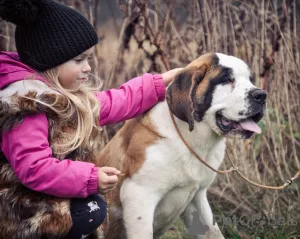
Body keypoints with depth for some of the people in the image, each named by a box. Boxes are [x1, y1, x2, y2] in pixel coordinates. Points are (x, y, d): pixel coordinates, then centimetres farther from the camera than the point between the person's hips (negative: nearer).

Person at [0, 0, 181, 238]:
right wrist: (91, 178, -29)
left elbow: (114, 103, 17)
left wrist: (160, 83, 14)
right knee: (90, 210, -18)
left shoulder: (66, 94, 8)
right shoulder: (25, 104, -25)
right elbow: (33, 169, -31)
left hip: (36, 197, 11)